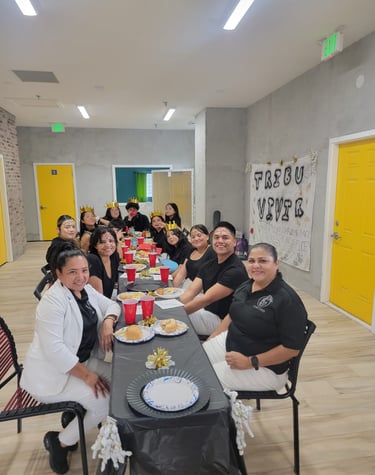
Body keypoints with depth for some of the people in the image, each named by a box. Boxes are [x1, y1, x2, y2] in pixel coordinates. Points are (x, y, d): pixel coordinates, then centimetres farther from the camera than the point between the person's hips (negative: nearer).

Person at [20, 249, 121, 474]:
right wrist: (86, 375, -24)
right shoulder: (53, 300, -24)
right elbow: (54, 349, -27)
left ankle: (74, 415, 17)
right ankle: (60, 442, 5)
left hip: (81, 361, 8)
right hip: (50, 373, -8)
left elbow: (111, 305, 11)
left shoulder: (86, 289, 1)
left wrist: (108, 322, -12)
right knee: (105, 400, -19)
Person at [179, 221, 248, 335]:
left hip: (221, 320, -7)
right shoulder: (210, 264, 5)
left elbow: (207, 298, -24)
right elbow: (191, 291, -2)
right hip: (205, 310, 7)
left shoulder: (235, 270, -21)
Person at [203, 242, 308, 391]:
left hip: (264, 367, -7)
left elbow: (292, 348, -20)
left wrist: (250, 362, -22)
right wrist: (209, 342, 10)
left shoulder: (287, 299, -20)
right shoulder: (245, 287, 3)